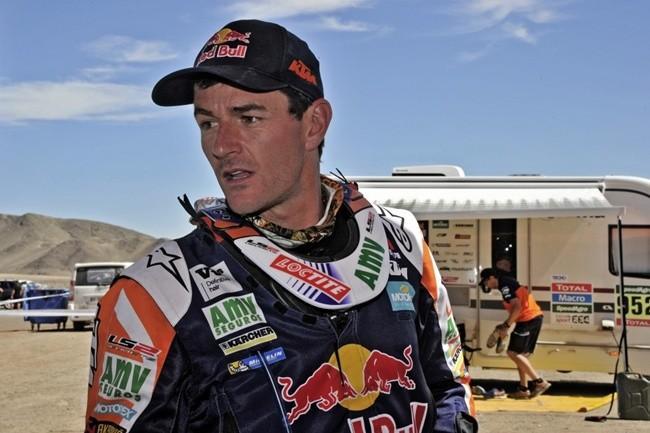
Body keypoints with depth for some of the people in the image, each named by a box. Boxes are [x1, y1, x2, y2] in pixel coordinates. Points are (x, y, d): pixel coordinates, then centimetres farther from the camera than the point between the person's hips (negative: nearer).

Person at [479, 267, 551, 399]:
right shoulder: (509, 282, 20)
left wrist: (506, 326, -15)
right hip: (535, 317, 10)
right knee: (521, 354, 14)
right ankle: (524, 389, 14)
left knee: (513, 353, -6)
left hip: (528, 319, -10)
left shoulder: (504, 285, -10)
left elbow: (517, 306, -20)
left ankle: (540, 382, -9)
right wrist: (505, 325, 18)